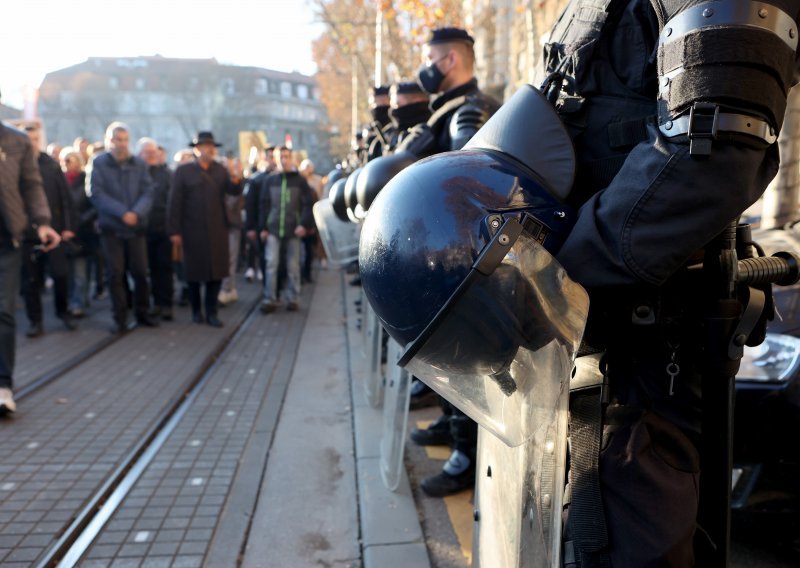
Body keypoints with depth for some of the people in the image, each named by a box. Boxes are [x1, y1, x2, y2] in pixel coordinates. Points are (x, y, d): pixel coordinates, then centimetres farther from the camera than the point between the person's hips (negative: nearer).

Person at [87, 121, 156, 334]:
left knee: (140, 272, 4)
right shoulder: (98, 163, 0)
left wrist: (137, 213, -19)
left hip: (136, 227, 2)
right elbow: (96, 194, -9)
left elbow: (147, 192, -1)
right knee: (116, 274, 1)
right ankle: (120, 319, 8)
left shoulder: (139, 164, 6)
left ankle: (142, 313, 19)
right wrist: (122, 212, -19)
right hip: (111, 228, -2)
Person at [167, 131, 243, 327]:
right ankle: (196, 310, 23)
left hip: (217, 230, 3)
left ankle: (211, 312, 12)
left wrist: (236, 179, -26)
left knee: (216, 271, 2)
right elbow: (175, 202, -4)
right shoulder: (183, 171, -1)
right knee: (194, 271, 7)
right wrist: (174, 231, -9)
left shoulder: (220, 170, 8)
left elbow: (234, 191, -4)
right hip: (193, 231, -2)